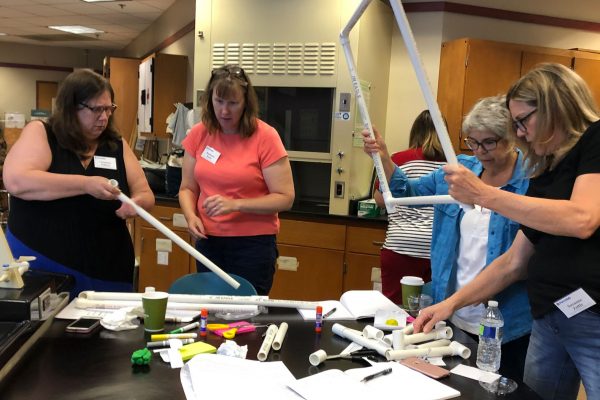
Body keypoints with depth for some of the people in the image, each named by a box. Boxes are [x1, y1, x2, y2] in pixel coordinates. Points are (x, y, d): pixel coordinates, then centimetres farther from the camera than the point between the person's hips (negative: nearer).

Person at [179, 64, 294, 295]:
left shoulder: (265, 137, -11)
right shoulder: (199, 134, 2)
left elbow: (285, 198, -11)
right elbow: (188, 188, 9)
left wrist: (236, 204, -20)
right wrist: (191, 216, -10)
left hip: (253, 243, -4)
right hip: (208, 241, 4)